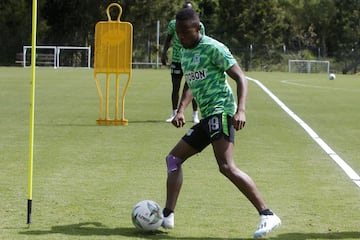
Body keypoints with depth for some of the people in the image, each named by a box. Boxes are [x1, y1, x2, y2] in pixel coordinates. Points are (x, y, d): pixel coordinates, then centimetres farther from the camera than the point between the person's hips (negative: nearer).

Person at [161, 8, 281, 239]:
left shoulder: (212, 48, -8)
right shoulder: (185, 53, 18)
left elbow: (240, 78, -10)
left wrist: (241, 110, -23)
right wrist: (181, 110, 17)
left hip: (221, 110, -10)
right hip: (207, 117, 10)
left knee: (227, 167, -24)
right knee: (174, 158, 14)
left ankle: (268, 216, -26)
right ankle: (168, 216, 17)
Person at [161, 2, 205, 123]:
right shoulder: (173, 24, -1)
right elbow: (168, 39, 11)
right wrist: (164, 52, -1)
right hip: (177, 60, 1)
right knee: (175, 87, 5)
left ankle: (195, 114, 10)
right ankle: (174, 113, 16)